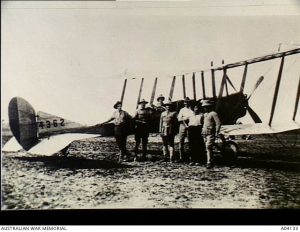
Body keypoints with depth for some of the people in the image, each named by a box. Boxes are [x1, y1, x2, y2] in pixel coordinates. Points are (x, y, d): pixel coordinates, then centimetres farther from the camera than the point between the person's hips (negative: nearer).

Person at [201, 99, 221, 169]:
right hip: (205, 133, 9)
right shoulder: (205, 114, 19)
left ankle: (209, 162, -17)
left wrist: (217, 132, -17)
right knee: (207, 147, 9)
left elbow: (218, 123, -14)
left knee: (208, 147, -17)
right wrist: (203, 130, 21)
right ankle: (208, 161, 14)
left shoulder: (213, 113, -9)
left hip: (211, 134, -9)